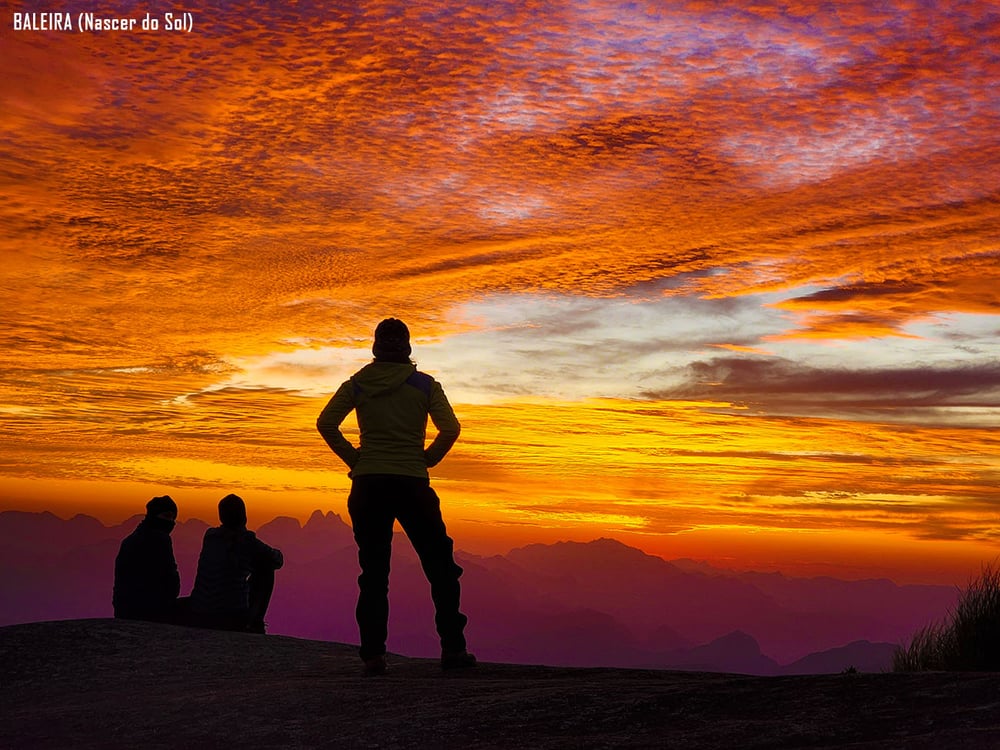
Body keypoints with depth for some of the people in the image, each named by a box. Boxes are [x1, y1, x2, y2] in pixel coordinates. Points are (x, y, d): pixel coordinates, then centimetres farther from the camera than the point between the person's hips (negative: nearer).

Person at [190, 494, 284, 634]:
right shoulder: (247, 541, -9)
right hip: (233, 620, -6)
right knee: (265, 570, 14)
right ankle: (254, 621, 18)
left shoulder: (209, 535, 7)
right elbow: (277, 560, 7)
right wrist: (275, 553, 29)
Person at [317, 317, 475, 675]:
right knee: (440, 567, 8)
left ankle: (373, 654, 1)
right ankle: (452, 649, 4)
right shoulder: (425, 384, 3)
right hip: (413, 484, -1)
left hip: (368, 484, 2)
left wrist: (354, 459, 5)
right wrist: (426, 460, 4)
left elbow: (325, 423, -1)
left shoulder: (357, 384, 7)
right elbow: (450, 429, -7)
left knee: (373, 571, 7)